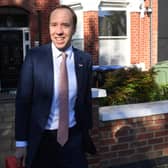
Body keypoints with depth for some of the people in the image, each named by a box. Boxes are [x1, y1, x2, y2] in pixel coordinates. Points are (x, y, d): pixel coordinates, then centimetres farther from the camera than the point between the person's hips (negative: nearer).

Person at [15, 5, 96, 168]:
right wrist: (21, 142, -8)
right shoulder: (34, 56, -9)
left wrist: (87, 133, 12)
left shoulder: (84, 59, -2)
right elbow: (23, 100, -7)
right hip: (42, 139, -1)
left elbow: (86, 99, 7)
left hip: (74, 137, 2)